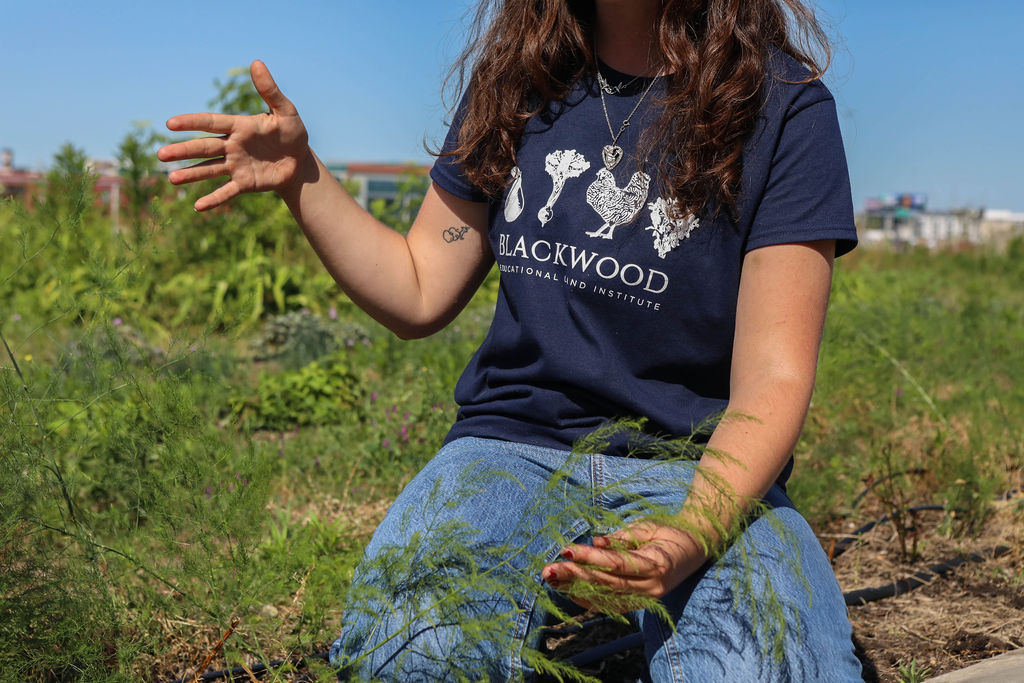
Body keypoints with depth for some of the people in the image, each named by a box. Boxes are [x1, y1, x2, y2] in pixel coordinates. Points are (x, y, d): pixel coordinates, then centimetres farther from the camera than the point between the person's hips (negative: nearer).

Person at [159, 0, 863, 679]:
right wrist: (303, 179, 0)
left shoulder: (785, 105, -5)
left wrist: (693, 534, -29)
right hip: (516, 441, 2)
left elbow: (773, 380, -11)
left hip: (708, 466, -1)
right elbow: (419, 297, 13)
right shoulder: (513, 81, 8)